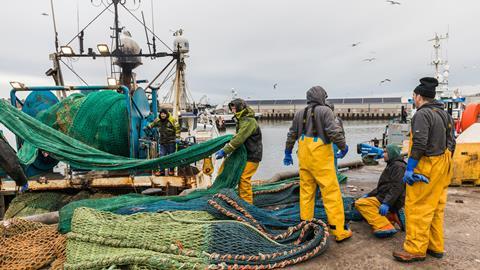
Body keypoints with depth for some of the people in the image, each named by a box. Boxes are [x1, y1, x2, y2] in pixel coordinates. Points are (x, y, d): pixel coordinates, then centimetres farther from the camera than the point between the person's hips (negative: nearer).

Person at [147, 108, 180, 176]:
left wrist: (177, 137, -14)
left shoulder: (172, 120, -7)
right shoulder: (158, 121, 6)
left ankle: (171, 170, 14)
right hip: (162, 142, 4)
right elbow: (151, 125, 26)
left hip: (171, 142, -4)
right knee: (162, 156, 2)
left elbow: (177, 128, -8)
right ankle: (162, 171, 10)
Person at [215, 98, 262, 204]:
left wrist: (225, 151, -27)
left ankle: (247, 203, -4)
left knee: (244, 178, -13)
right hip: (245, 154, 10)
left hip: (252, 156, -10)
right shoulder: (241, 120, 16)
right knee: (240, 178, 12)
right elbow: (237, 137, 17)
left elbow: (239, 139, -26)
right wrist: (226, 148, 4)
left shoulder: (249, 121, -19)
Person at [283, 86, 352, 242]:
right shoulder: (325, 111, -5)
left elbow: (291, 135, 19)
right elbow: (334, 131, -16)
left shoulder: (299, 114, 13)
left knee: (306, 191, 14)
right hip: (321, 158, -6)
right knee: (331, 193, -1)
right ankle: (339, 231, 4)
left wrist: (288, 153, 29)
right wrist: (343, 146, -1)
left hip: (304, 157, 6)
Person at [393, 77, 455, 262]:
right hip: (442, 168, 10)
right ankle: (436, 247, 24)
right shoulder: (445, 115, 15)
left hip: (426, 167, -10)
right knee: (435, 208, 16)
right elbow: (451, 143, 17)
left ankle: (415, 249, 2)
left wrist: (409, 168, -19)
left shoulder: (423, 114, -15)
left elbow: (419, 144, -23)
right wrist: (445, 164, 22)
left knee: (417, 207, -4)